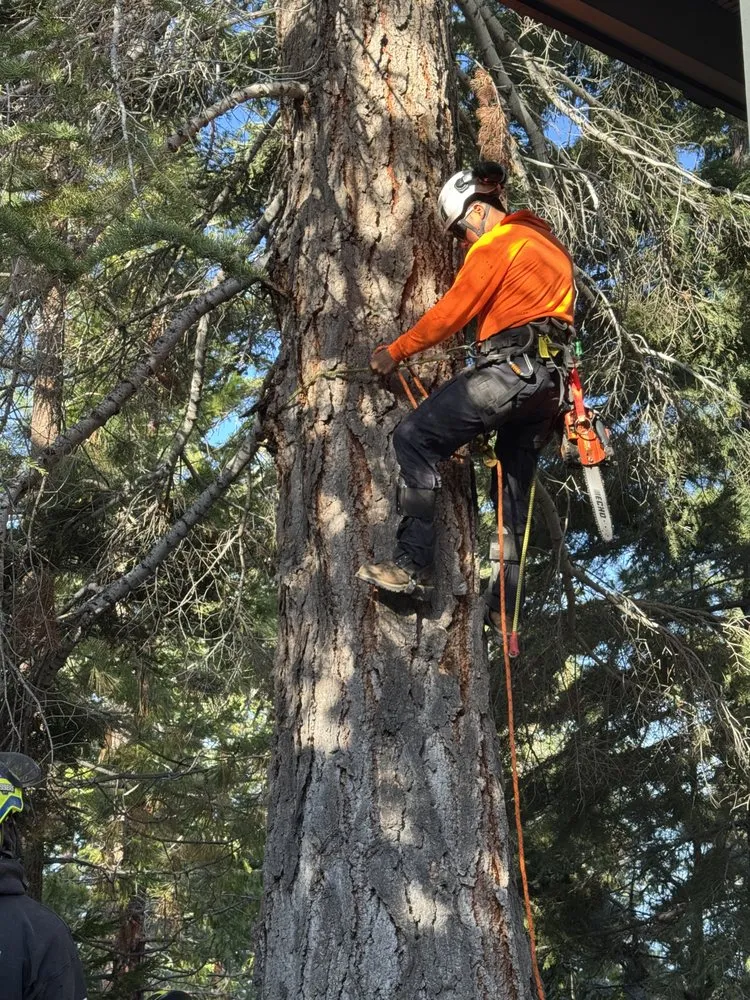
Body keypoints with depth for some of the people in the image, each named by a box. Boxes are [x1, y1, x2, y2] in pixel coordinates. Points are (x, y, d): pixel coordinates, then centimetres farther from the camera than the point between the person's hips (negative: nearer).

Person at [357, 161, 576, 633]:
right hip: (549, 380, 9)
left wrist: (395, 352, 4)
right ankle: (504, 606, 11)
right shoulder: (549, 245, 26)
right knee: (516, 488, 12)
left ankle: (413, 562, -19)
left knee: (415, 438, -10)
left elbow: (451, 312, -3)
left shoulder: (497, 244, -2)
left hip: (509, 369, -9)